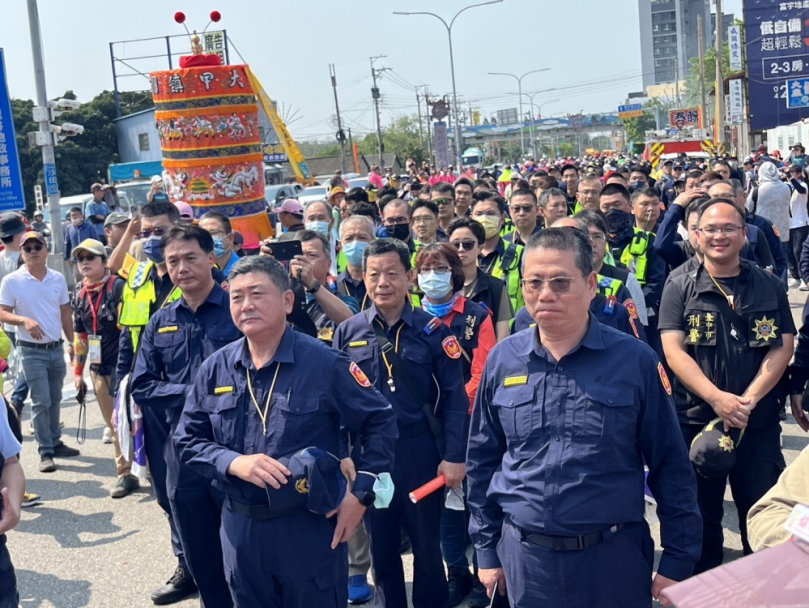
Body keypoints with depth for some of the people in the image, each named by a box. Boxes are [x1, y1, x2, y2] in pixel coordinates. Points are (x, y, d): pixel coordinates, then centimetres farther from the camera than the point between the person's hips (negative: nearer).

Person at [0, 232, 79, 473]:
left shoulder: (58, 279, 4)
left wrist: (72, 342, 11)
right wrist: (24, 320, -24)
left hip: (56, 348, 4)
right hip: (32, 351, -4)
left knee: (55, 399, 13)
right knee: (41, 401, -5)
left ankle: (55, 443, 25)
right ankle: (45, 452, 2)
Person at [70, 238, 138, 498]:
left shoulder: (119, 287, -12)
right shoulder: (80, 296, 9)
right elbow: (80, 336, 18)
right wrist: (78, 371, 19)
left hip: (124, 367, -6)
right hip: (99, 370, 7)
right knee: (113, 424, 11)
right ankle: (126, 473, 21)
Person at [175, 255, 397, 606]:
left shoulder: (324, 364, -9)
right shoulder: (215, 369, 2)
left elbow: (379, 422, -4)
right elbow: (188, 439, 5)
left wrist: (361, 494, -9)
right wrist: (233, 462, -14)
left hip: (310, 527, -3)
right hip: (240, 527, 4)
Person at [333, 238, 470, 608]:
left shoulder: (432, 329, -5)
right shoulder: (347, 333, 1)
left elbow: (454, 397, -5)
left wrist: (454, 456, -10)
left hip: (420, 451, -2)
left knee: (426, 545, 12)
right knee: (380, 547, 15)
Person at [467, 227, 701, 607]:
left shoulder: (634, 360, -7)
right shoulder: (502, 361, 0)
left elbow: (670, 466, -3)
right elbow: (482, 461, 7)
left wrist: (677, 562, -2)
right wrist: (487, 550, 9)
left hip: (614, 557, -2)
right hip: (525, 558, 2)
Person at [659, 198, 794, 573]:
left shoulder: (769, 286, 5)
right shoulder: (680, 288, 0)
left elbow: (782, 348, -1)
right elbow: (673, 351, -8)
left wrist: (748, 399, -14)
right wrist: (717, 398, -20)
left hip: (759, 420, 1)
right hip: (696, 418, -1)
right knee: (701, 514, 11)